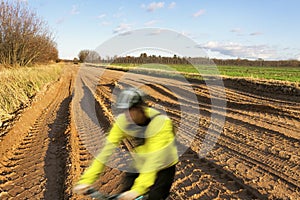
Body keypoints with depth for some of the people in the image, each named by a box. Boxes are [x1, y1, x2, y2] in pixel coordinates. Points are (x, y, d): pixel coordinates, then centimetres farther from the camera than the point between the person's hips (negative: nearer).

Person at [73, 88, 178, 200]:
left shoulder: (160, 122, -31)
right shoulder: (122, 121, -19)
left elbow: (154, 159, -38)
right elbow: (107, 149, -22)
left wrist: (138, 189, -45)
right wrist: (86, 180, -28)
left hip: (163, 168, -3)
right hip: (139, 166, 4)